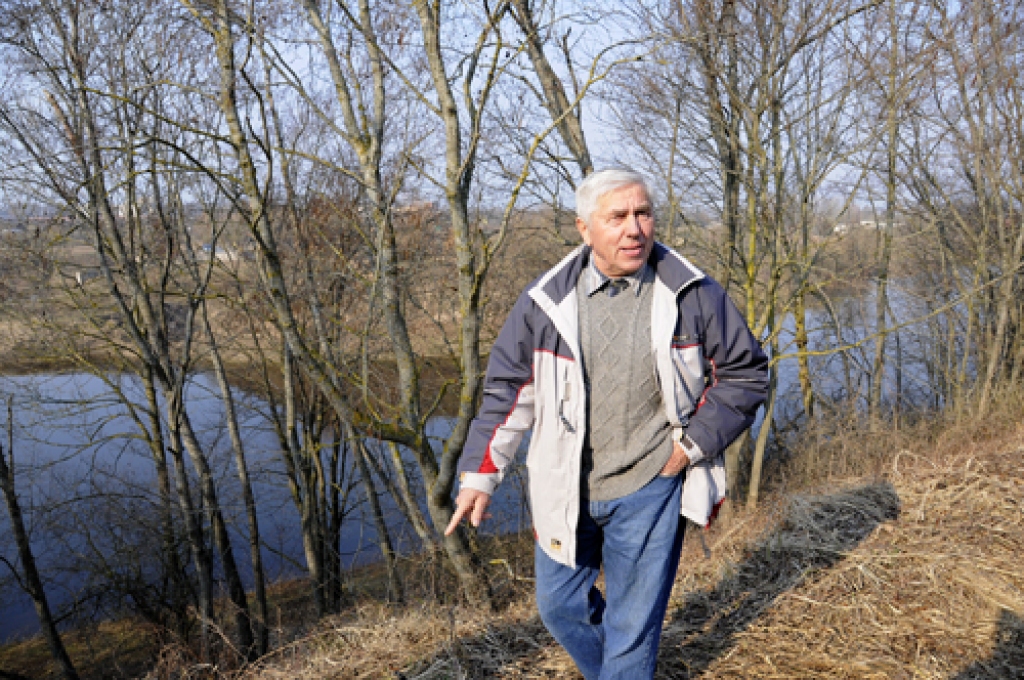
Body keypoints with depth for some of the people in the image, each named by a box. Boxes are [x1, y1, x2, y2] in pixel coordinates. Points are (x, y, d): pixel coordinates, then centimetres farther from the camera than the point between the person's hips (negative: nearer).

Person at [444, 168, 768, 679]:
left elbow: (745, 372, 2)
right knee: (559, 606, 17)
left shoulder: (693, 294, -8)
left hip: (649, 489, -2)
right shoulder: (547, 300, -5)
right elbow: (508, 389, 2)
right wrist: (478, 476, -1)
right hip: (564, 490, 3)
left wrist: (693, 444, -7)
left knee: (632, 626, 8)